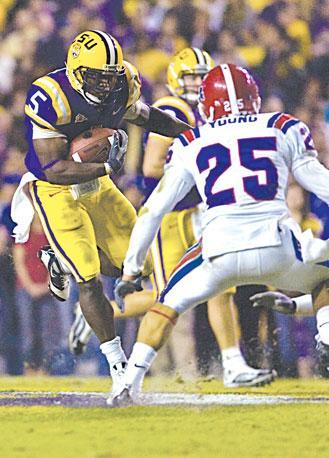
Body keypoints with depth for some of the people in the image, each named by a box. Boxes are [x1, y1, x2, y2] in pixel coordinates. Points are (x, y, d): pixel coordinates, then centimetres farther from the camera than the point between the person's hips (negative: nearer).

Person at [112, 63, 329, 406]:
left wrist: (131, 268, 27)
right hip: (277, 247, 0)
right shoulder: (283, 130, 16)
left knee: (169, 303, 23)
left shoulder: (190, 145, 18)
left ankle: (129, 383, 10)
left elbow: (154, 210, 19)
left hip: (220, 249, 0)